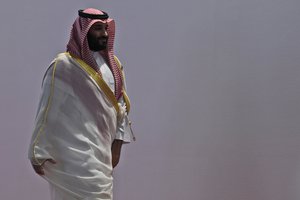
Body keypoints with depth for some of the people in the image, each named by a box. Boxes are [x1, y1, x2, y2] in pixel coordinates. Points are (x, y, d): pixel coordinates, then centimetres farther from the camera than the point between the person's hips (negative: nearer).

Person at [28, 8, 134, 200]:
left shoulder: (113, 64, 8)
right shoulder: (63, 66, -11)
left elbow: (121, 105, 13)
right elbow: (48, 111, -9)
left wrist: (117, 143, 8)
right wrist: (38, 154, -8)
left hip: (103, 149, 7)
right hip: (76, 152, -6)